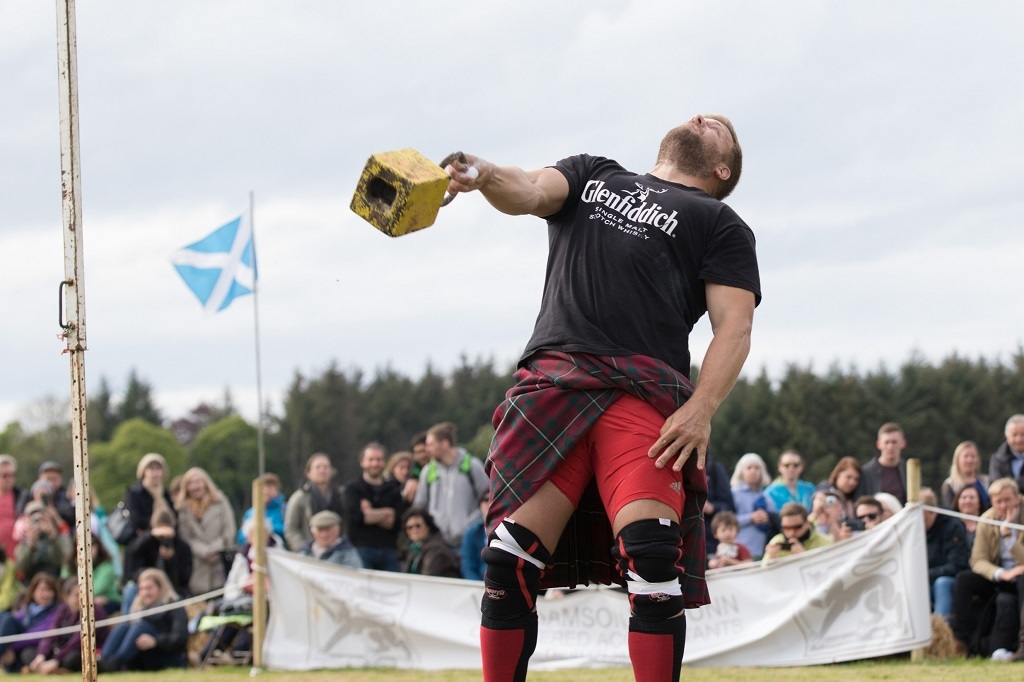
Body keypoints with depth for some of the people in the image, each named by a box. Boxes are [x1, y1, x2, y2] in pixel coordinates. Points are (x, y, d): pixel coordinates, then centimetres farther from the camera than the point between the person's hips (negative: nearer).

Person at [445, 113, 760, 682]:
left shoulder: (719, 224, 21)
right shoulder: (593, 175, 31)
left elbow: (734, 327, 8)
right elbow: (530, 192, 11)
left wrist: (702, 410, -10)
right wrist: (483, 174, -15)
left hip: (645, 394, -2)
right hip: (553, 375, 2)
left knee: (651, 552, -21)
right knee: (510, 560, -10)